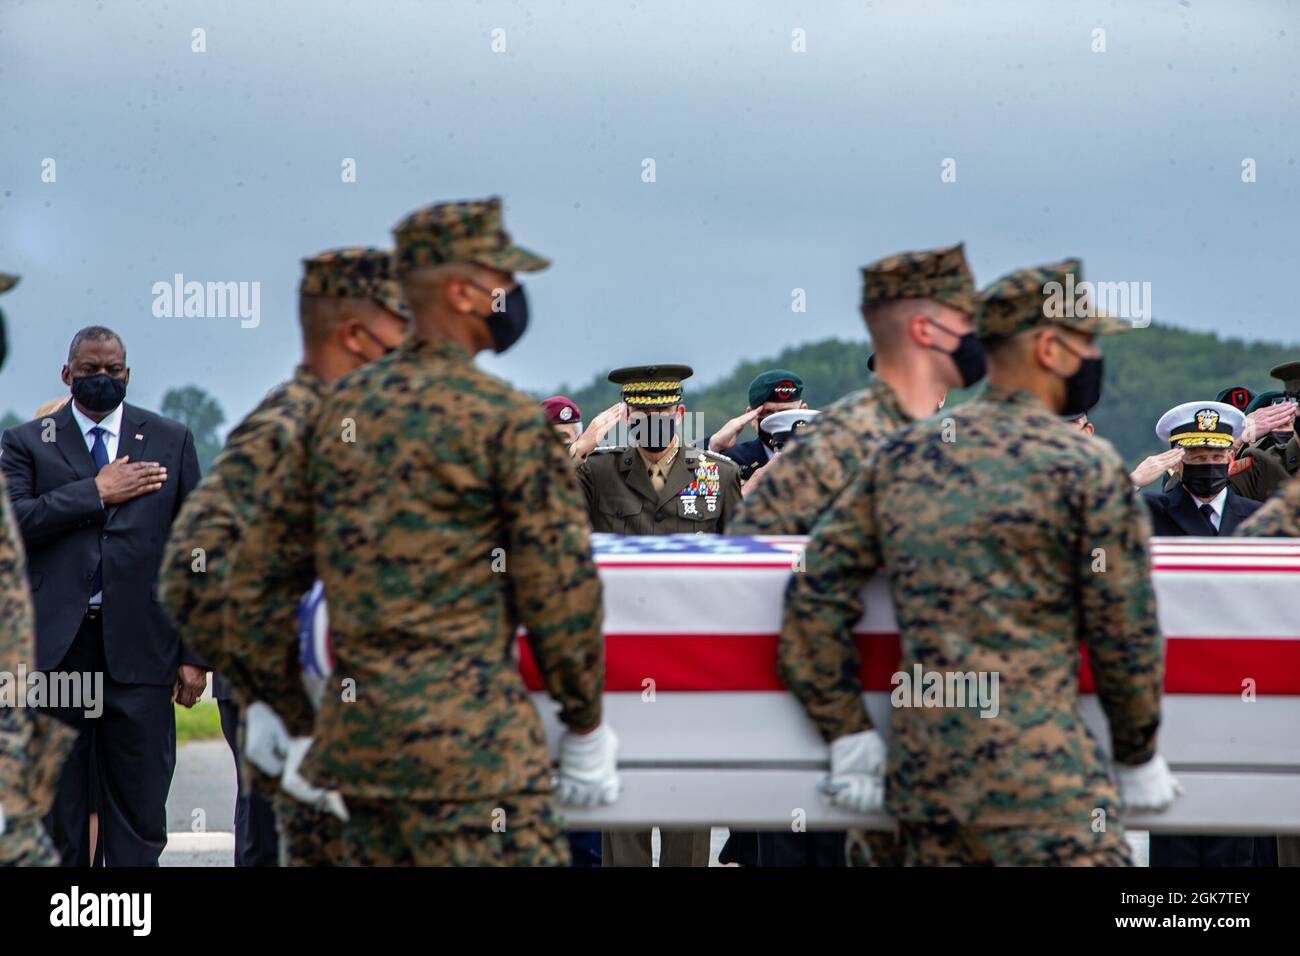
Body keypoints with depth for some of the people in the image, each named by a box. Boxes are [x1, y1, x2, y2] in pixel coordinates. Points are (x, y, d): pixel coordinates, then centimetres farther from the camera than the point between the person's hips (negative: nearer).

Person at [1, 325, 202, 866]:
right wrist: (96, 493, -10)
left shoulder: (171, 440, 11)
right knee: (54, 810, 5)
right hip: (55, 651, 0)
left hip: (139, 651, 0)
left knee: (138, 819, 2)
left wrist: (194, 653, 3)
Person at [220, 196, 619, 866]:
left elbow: (261, 573, 14)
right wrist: (586, 725, 5)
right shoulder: (511, 421, -8)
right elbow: (560, 588, -7)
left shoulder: (339, 408, 12)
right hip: (469, 741, -7)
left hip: (354, 730, 8)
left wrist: (285, 711, 22)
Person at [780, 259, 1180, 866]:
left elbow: (815, 592, 10)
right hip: (1039, 776, -7)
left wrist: (848, 735, 14)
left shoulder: (904, 456, 12)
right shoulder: (1087, 468, -4)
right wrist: (1138, 758, 13)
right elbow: (1125, 633, -1)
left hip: (920, 771, 7)